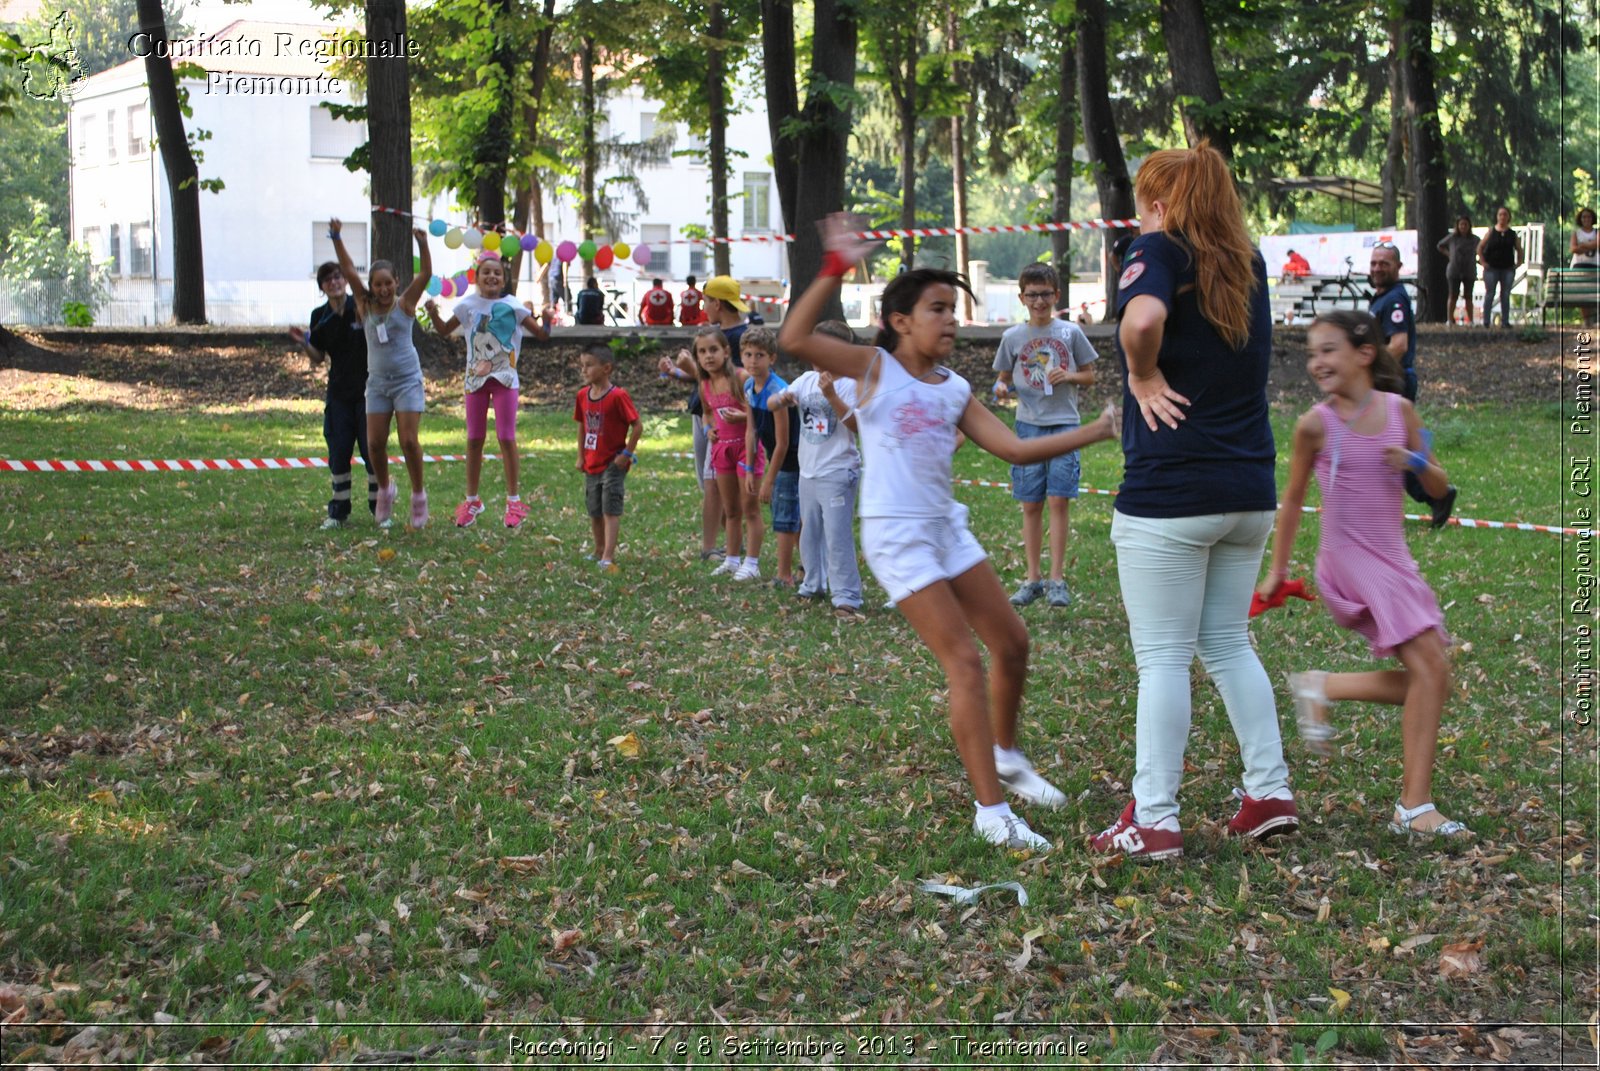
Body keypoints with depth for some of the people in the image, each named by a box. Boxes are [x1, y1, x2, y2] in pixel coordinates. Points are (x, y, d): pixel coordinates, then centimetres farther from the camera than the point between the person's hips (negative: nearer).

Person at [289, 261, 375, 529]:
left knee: (372, 449, -2)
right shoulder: (320, 317, 4)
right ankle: (338, 511, 13)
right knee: (338, 451, 4)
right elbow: (317, 359, 10)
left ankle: (379, 507, 10)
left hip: (367, 388, -3)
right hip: (338, 392, 3)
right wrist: (303, 343, -9)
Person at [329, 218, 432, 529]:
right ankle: (385, 489, 23)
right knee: (375, 443, -1)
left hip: (407, 380, -3)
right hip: (377, 382, 3)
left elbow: (425, 273, -15)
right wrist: (337, 239, -15)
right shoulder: (365, 305, 3)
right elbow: (348, 271, -4)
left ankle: (418, 495, 7)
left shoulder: (405, 304, -3)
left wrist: (423, 244, -30)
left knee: (409, 440, -9)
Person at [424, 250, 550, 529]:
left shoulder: (512, 305, -4)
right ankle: (471, 500, 19)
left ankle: (513, 501, 6)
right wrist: (433, 314, -6)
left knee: (506, 438, -4)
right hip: (475, 378, 2)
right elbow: (444, 331, 12)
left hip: (505, 379, -2)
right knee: (474, 439, 8)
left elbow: (542, 336, -2)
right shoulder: (468, 305, 2)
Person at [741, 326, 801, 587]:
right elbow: (751, 431, 7)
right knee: (793, 517, 18)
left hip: (792, 459, -9)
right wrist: (750, 472, 6)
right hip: (777, 458, 9)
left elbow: (782, 443, -23)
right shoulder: (749, 387, 0)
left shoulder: (777, 392, -26)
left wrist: (769, 481, -17)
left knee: (784, 516, -3)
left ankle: (784, 576, 5)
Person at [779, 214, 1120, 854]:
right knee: (964, 662, -12)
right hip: (896, 534, -7)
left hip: (947, 526, 7)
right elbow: (793, 341, -18)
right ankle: (991, 812, -7)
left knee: (1011, 642, 12)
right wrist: (835, 270, -23)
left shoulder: (954, 390, 10)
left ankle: (1005, 757, 37)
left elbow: (1014, 449, 6)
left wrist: (1096, 431, -1)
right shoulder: (873, 368, -6)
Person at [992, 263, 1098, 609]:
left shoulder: (1071, 333, 3)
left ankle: (1057, 580, 0)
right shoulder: (1013, 337, 6)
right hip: (1028, 425, 1)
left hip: (1064, 424, -1)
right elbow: (1003, 377, 14)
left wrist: (1068, 376, -10)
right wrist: (1001, 388, -9)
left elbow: (1090, 375, 10)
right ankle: (1032, 579, 12)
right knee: (1031, 505, 5)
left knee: (1059, 500, -6)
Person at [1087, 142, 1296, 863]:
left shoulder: (1161, 249, -9)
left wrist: (1143, 376, -14)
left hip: (1169, 494, -7)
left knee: (1162, 659, -1)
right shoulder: (1248, 263, 11)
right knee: (1228, 643, 19)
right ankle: (1270, 794, 19)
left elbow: (1141, 317, -30)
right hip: (1250, 491, 7)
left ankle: (1153, 823, 3)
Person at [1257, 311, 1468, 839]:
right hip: (1350, 560, -6)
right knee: (1431, 669, -17)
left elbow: (1439, 486, 8)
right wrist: (1277, 569, 10)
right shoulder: (1316, 424, -7)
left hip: (1393, 558, 6)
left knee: (1428, 680, 5)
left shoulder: (1400, 410, 3)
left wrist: (1416, 463, -14)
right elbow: (1293, 499, 5)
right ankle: (1415, 807, -15)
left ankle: (1320, 688, 20)